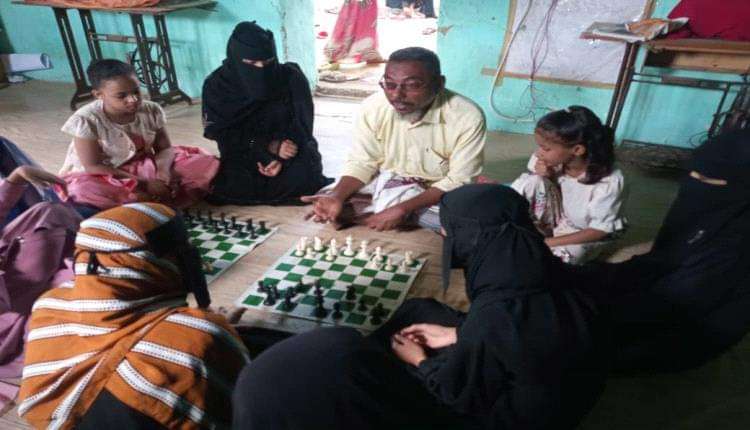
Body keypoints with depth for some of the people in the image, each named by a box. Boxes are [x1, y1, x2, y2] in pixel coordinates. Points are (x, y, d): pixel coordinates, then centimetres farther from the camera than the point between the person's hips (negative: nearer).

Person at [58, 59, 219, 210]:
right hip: (105, 179, -3)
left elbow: (165, 148, -2)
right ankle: (162, 201, -27)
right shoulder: (86, 121, -20)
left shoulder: (151, 111, -9)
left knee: (205, 161, -12)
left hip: (144, 169, 4)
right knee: (82, 188, -40)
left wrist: (163, 169, -27)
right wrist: (144, 184, -27)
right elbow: (93, 167, -20)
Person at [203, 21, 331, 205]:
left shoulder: (292, 78, -8)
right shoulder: (217, 85, -7)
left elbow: (302, 126, -7)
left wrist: (282, 159, -25)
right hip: (244, 159, 0)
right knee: (234, 187, -29)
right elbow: (224, 136, -10)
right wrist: (269, 147, -24)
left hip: (290, 153, 0)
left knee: (302, 178, -30)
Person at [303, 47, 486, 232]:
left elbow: (457, 182, -22)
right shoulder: (373, 107, -17)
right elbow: (362, 163, -7)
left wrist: (403, 209, -32)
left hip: (440, 194, -2)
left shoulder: (468, 117, -26)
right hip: (387, 183, 3)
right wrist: (337, 196, -27)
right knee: (327, 204, -13)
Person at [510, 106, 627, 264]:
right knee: (533, 181, -22)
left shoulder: (609, 182, -30)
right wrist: (547, 178, -26)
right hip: (556, 218, 4)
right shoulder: (556, 161, -19)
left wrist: (550, 242, -28)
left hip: (587, 236, -4)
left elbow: (600, 230, -23)